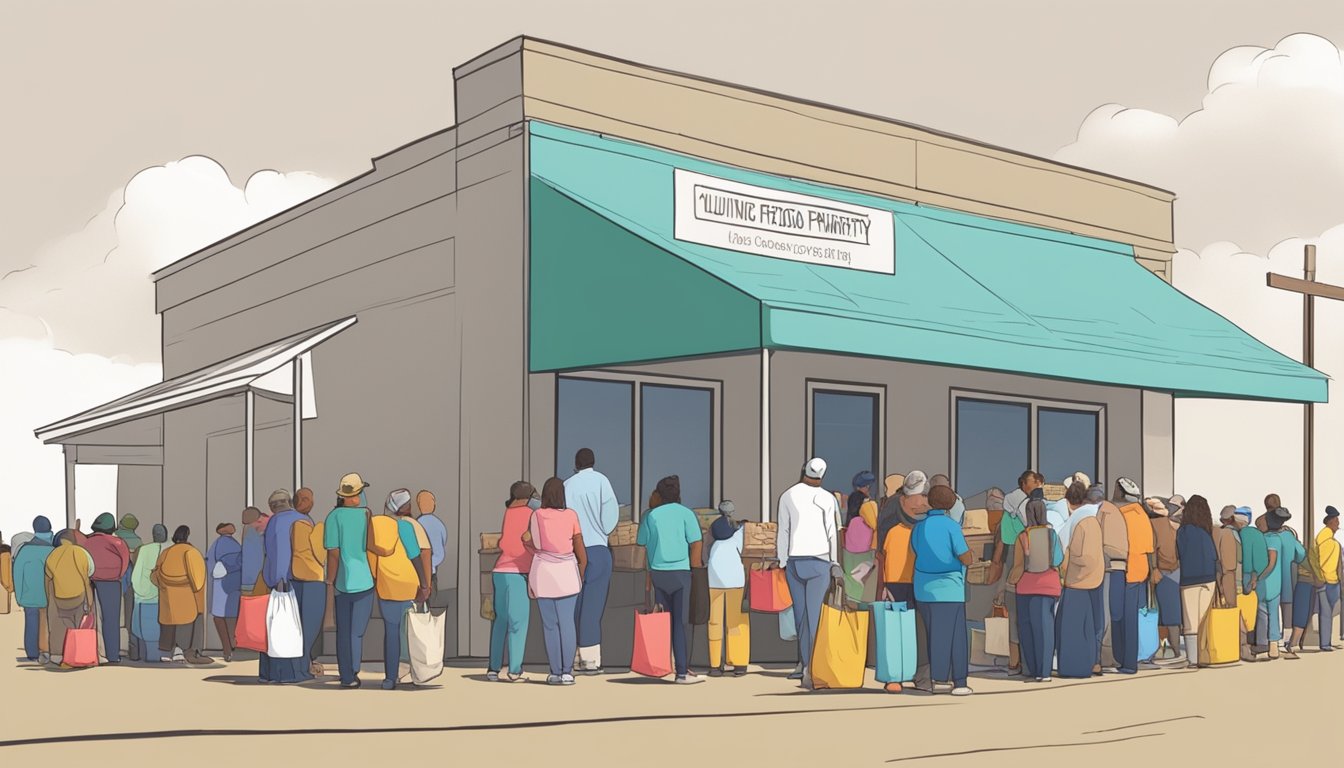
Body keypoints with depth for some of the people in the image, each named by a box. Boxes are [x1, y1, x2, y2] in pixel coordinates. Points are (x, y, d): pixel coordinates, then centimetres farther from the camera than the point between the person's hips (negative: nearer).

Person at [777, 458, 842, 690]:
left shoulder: (787, 496, 3)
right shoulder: (827, 498, -1)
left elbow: (783, 531, 3)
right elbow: (833, 532, -4)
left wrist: (782, 562, 8)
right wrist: (835, 563, 0)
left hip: (795, 560, 1)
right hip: (819, 560, -1)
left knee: (801, 614, 10)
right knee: (813, 614, -6)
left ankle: (807, 664, 10)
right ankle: (808, 667, -17)